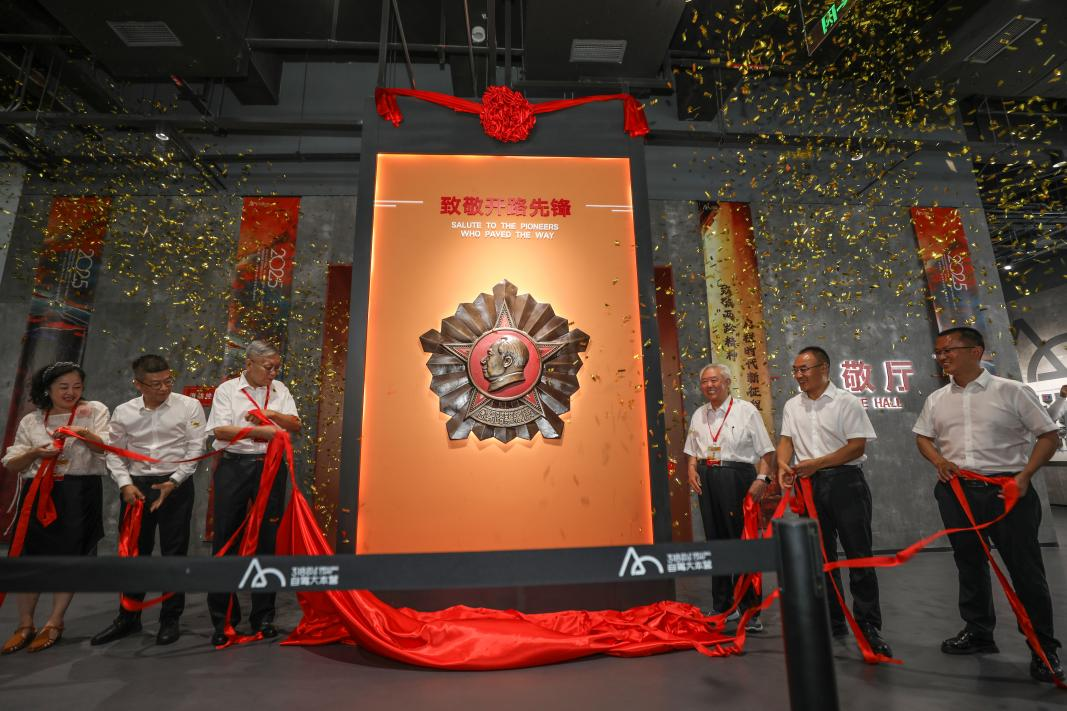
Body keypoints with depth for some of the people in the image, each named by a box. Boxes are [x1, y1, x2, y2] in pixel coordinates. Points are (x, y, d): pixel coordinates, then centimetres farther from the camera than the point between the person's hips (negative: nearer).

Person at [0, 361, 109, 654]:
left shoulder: (94, 410, 2)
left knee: (69, 558, 3)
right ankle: (25, 625, 21)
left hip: (78, 494, -2)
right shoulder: (30, 421, 9)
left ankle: (54, 623, 16)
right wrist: (34, 453, -12)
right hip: (38, 494, 3)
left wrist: (85, 433, -26)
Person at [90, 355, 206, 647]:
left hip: (175, 485, -3)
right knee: (133, 552, 14)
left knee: (174, 552, 4)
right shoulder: (123, 412, 3)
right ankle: (128, 618, 32)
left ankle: (170, 619, 19)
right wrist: (125, 483, -6)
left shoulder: (189, 406, -7)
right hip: (135, 486, 3)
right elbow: (115, 453, 8)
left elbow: (195, 448, -7)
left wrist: (174, 481, -15)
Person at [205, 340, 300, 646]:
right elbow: (221, 430, -10)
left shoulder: (280, 389, 9)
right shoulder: (227, 389, 0)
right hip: (234, 466, -2)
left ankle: (263, 615, 21)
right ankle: (223, 617, 20)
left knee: (267, 539, 8)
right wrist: (261, 431, -16)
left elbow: (296, 425, 3)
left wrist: (271, 414, -12)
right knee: (225, 540, 5)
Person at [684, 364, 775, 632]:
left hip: (737, 477, -5)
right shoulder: (698, 415, 12)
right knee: (715, 541, 12)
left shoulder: (746, 410, -2)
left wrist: (762, 478, -16)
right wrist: (692, 470, 2)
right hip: (707, 480, 5)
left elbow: (766, 451, -4)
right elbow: (692, 451, 20)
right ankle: (722, 607, 26)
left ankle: (750, 611, 11)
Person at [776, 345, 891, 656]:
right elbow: (786, 440, 7)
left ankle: (869, 626, 10)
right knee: (820, 556, 12)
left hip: (845, 481, -4)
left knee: (859, 554, -2)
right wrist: (784, 464, -14)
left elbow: (858, 446, -10)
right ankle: (832, 621, 25)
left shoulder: (846, 402, -4)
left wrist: (817, 463, -17)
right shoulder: (792, 406, 11)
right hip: (809, 485, 5)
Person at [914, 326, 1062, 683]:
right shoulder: (936, 400, 7)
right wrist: (939, 460, -3)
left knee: (1025, 568, 3)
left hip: (1006, 490, -4)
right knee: (969, 563, 14)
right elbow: (923, 436, 16)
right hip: (956, 491, 4)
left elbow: (1049, 436, -2)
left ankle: (1044, 648, 20)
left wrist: (1024, 475, -13)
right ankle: (978, 632, 29)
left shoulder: (1011, 391, -5)